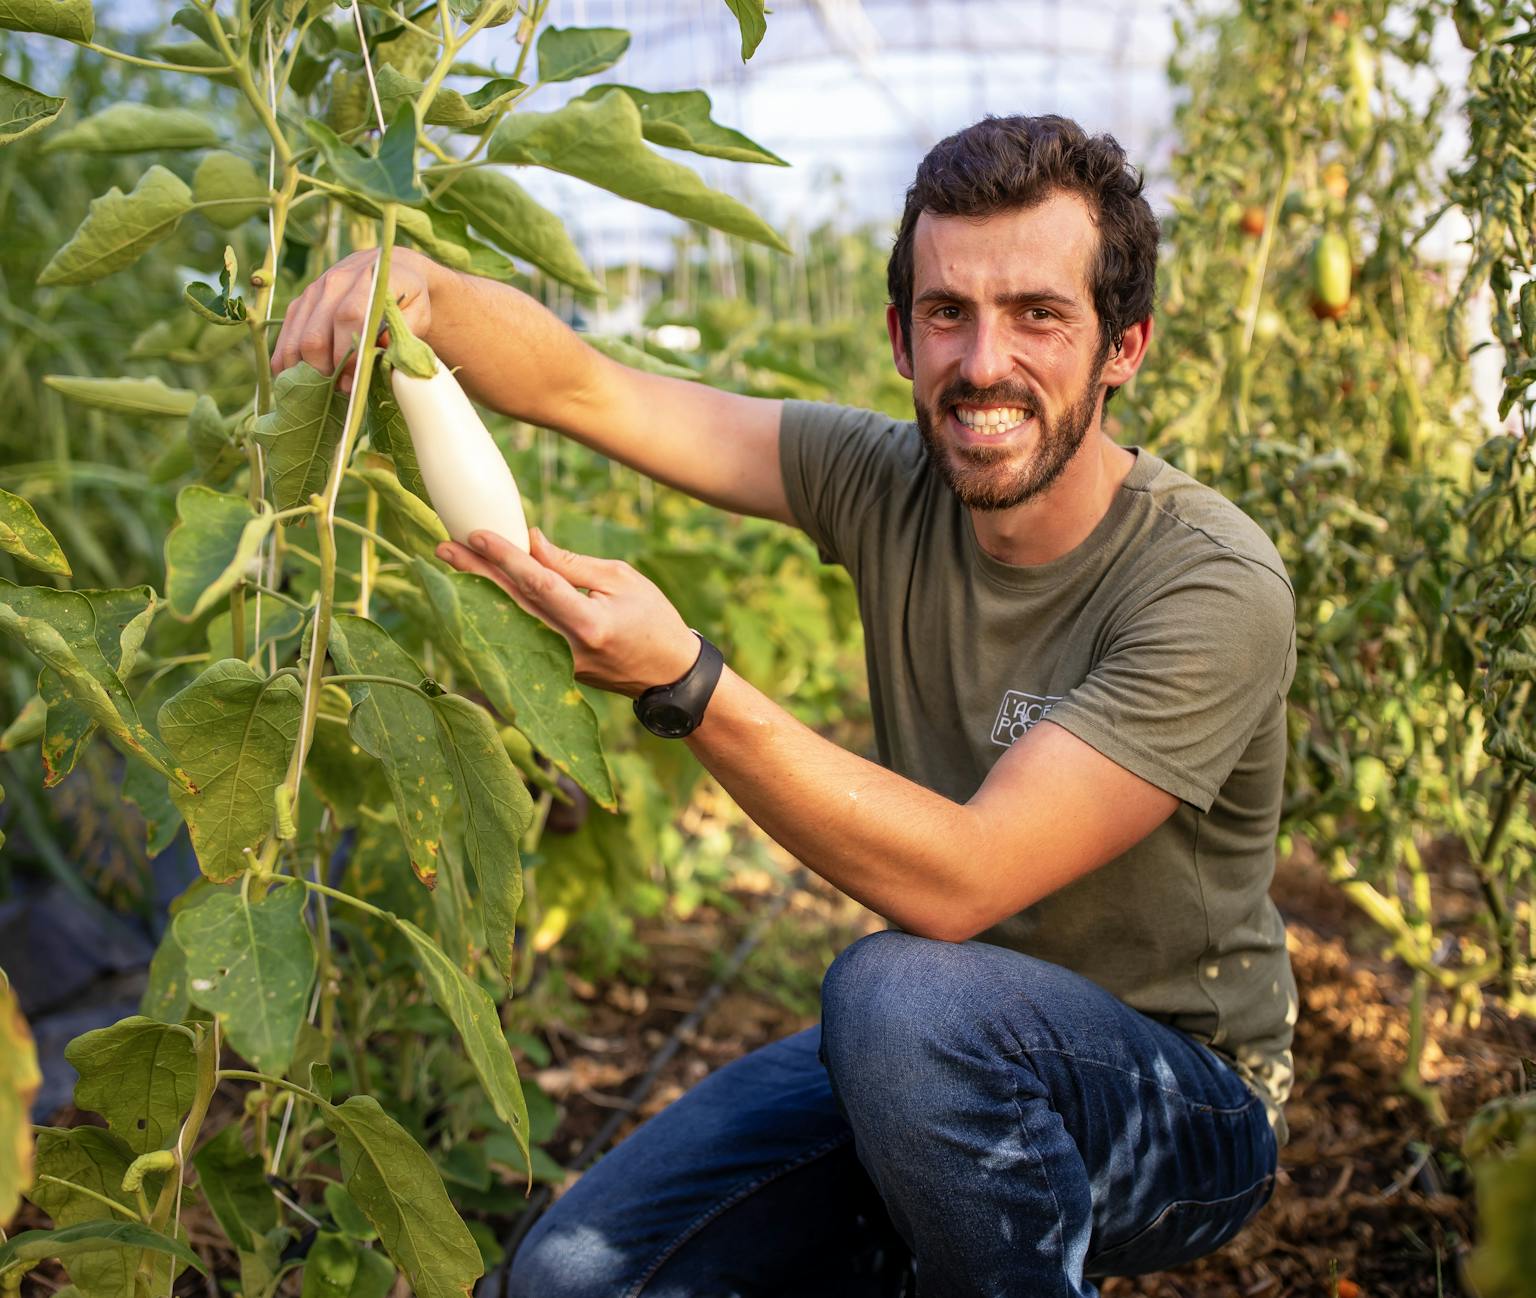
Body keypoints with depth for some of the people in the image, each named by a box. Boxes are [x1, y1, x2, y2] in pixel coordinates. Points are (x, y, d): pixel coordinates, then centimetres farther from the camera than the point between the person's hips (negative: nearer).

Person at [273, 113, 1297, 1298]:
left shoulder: (1212, 589, -23)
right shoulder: (890, 486, -6)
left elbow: (958, 883, -30)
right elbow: (580, 386, -8)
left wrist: (683, 683, -37)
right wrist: (412, 287, -28)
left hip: (1187, 1103, -4)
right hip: (940, 1064, 5)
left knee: (903, 989, -37)